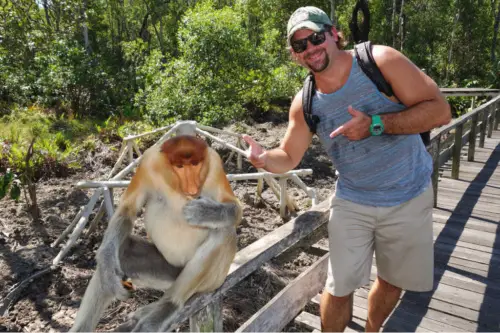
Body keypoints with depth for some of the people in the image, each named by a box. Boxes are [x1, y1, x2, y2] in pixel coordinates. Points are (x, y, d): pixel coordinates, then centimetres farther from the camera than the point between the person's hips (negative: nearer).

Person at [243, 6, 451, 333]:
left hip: (410, 199, 0)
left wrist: (376, 124, -29)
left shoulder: (381, 60, -15)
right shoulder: (304, 104, -6)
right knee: (339, 288, 3)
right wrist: (263, 158, -22)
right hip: (353, 203, 1)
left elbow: (440, 110, -17)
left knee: (393, 281, 18)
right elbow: (289, 157, 1)